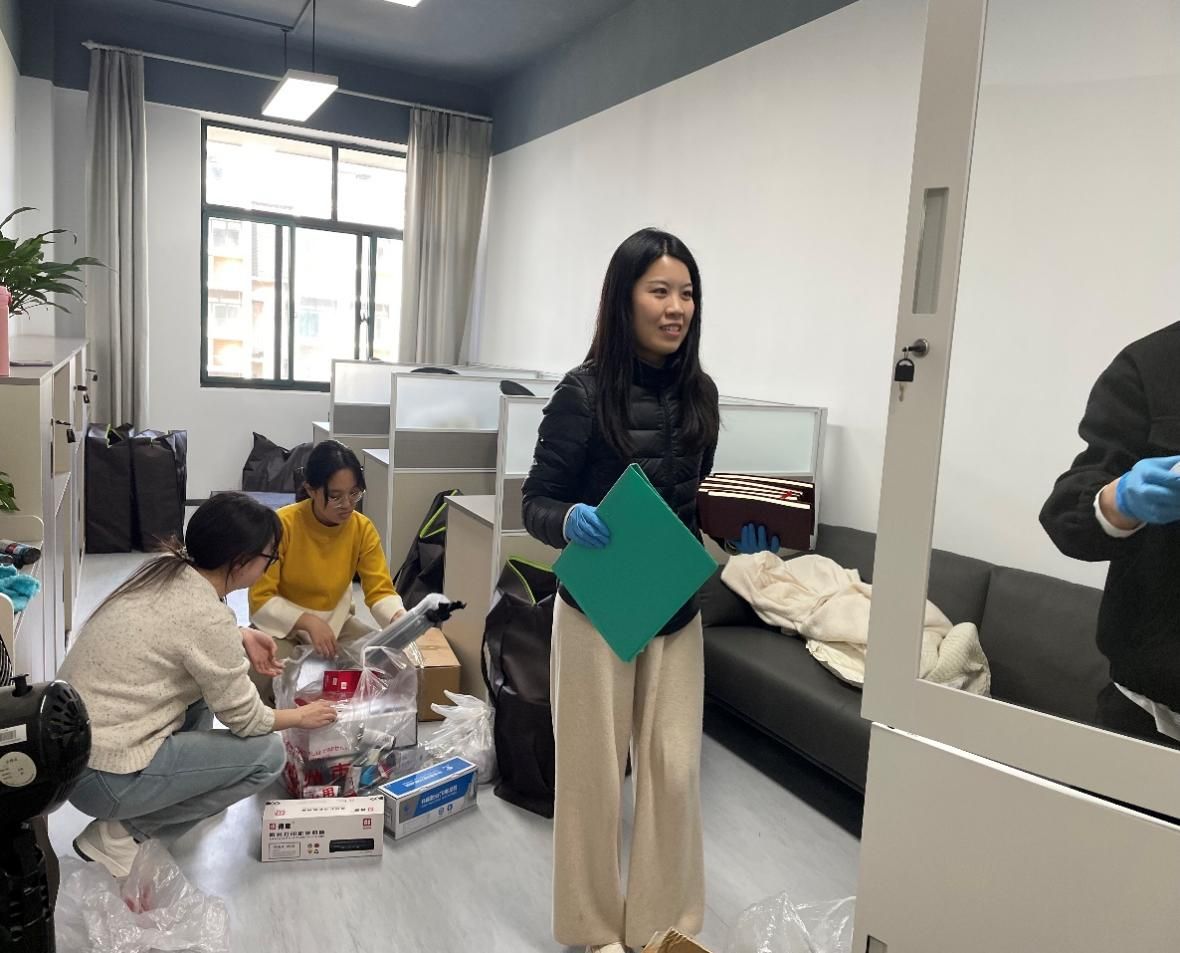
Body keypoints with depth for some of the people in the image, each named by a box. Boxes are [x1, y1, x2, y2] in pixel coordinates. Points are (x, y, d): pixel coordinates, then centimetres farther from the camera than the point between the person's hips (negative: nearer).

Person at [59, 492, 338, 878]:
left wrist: (242, 637, 6)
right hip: (101, 776, -9)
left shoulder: (164, 568, -1)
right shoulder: (208, 618, -24)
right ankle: (121, 832, 1)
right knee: (267, 753, -4)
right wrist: (300, 716, 7)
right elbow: (245, 719, -12)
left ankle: (182, 787, 18)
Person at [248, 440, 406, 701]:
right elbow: (260, 600, -21)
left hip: (336, 621, 3)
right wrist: (308, 622, -37)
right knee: (269, 679, -32)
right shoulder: (282, 524, -23)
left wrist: (400, 618, -35)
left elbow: (380, 591, -12)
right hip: (282, 624, -3)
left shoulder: (363, 528, -12)